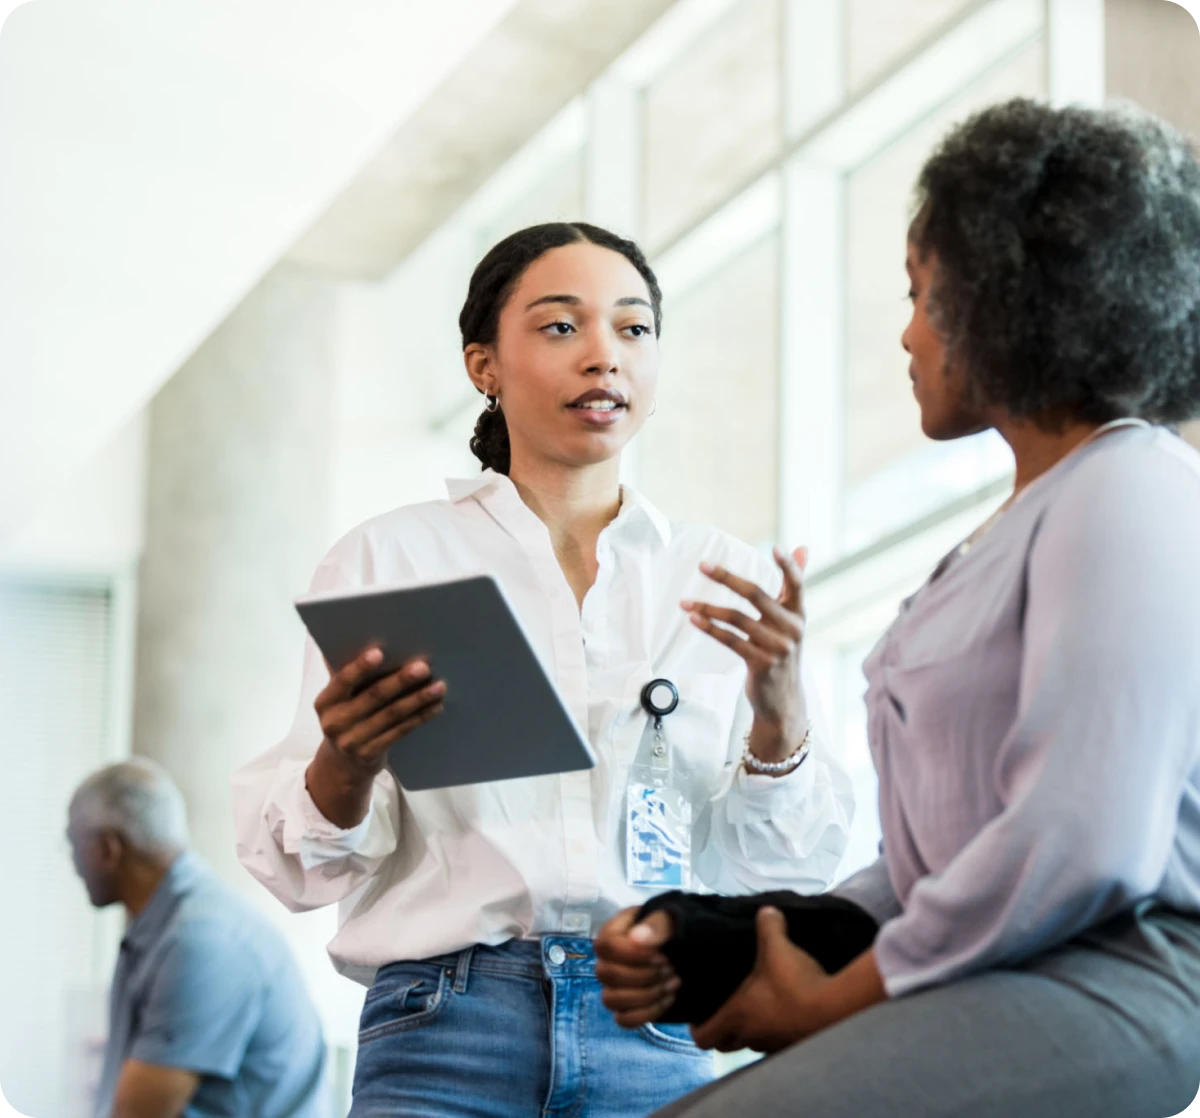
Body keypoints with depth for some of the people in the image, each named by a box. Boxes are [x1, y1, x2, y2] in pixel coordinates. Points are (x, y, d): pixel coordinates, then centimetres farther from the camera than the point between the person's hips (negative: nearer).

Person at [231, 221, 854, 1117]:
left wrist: (778, 712, -11)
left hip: (663, 1042, 1)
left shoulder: (731, 581, 12)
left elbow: (789, 871, 7)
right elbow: (306, 864, 5)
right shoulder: (390, 558, 8)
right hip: (448, 1033, -1)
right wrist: (346, 761, -17)